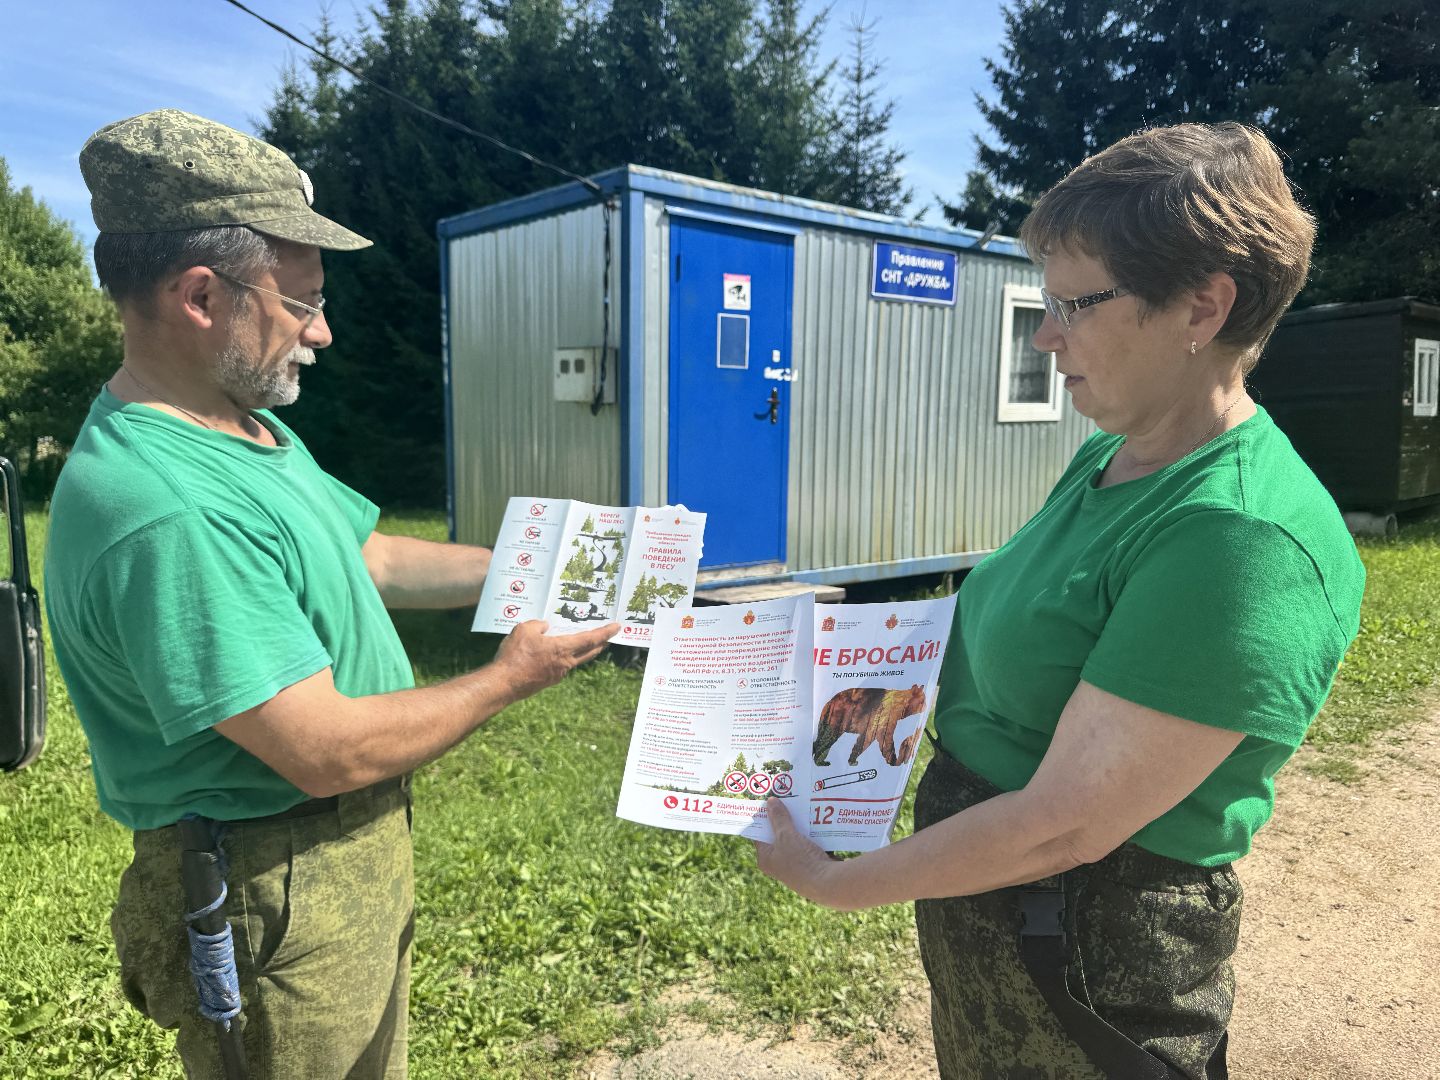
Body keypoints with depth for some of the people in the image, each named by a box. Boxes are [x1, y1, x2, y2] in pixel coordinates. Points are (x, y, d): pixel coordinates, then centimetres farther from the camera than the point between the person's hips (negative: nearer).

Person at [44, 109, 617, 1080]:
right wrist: (508, 679, -15)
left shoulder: (254, 430, 2)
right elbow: (329, 752, -30)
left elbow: (369, 555, 13)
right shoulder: (169, 511, -32)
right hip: (277, 908, -9)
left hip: (359, 859, 9)